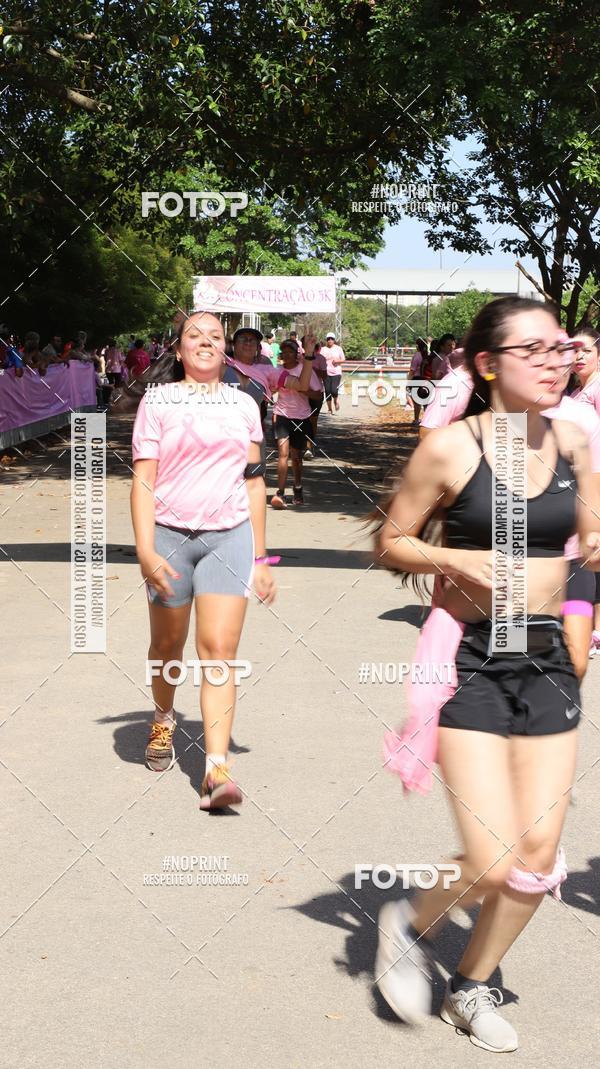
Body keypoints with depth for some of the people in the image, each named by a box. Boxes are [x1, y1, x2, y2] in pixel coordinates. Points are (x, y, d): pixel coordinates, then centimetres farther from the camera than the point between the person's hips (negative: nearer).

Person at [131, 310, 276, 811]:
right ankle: (164, 720, 43)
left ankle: (217, 769, -13)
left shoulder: (243, 405, 11)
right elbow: (143, 479, -5)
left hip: (229, 536, 1)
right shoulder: (158, 400, 1)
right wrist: (145, 549, -16)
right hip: (171, 535, -1)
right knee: (168, 645, 13)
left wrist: (260, 558, 12)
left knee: (219, 650, -10)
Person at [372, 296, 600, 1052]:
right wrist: (463, 562, -17)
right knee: (494, 864, -11)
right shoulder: (450, 447, -10)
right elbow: (391, 544, -2)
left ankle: (472, 988, 31)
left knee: (539, 858, 7)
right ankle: (410, 925, 22)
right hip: (469, 658, -5)